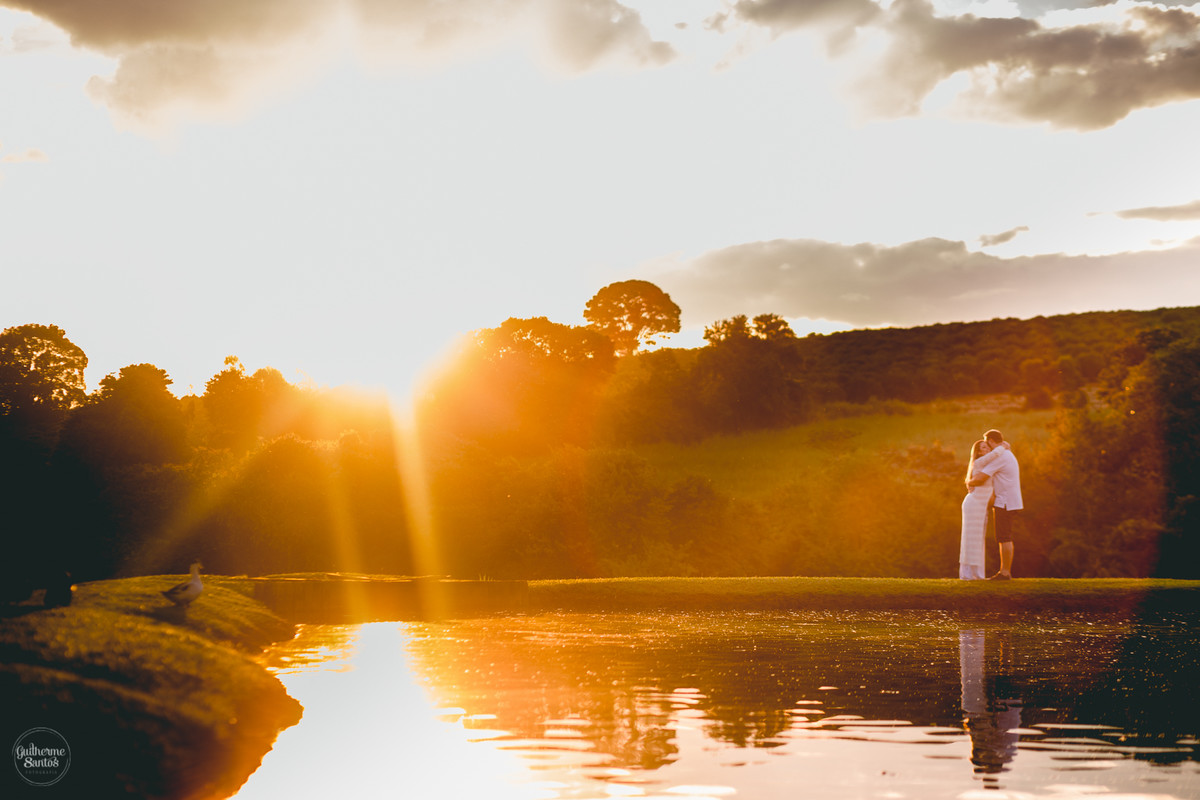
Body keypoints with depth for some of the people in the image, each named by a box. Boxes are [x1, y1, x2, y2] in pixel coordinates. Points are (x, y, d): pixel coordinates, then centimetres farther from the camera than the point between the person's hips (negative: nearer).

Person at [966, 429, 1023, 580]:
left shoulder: (998, 457, -14)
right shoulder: (1008, 455, 19)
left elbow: (980, 478, -19)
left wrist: (969, 482, 1)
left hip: (1005, 503, -10)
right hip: (1005, 502, 10)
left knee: (1005, 538, -8)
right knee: (1003, 538, 10)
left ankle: (1005, 573, -8)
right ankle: (1004, 571, 11)